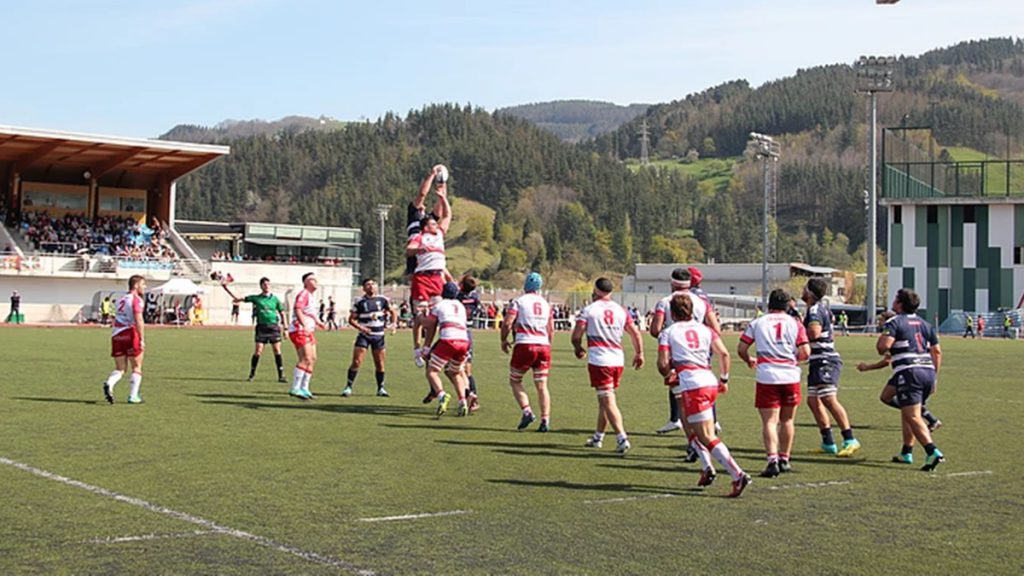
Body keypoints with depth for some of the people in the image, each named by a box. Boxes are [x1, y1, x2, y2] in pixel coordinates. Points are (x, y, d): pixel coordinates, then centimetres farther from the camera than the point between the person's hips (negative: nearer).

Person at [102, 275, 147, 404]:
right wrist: (142, 340, -18)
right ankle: (133, 396, 6)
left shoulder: (120, 300, 19)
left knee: (120, 369, 11)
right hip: (130, 334, -6)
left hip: (116, 335, 6)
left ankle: (109, 384, -16)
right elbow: (138, 320, -17)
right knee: (136, 368, 8)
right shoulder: (136, 299, -6)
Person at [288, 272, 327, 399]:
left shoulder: (310, 296, 19)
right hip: (299, 331, -10)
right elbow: (297, 310, -26)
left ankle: (304, 388, 15)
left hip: (308, 332, 10)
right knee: (306, 359, -17)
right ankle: (295, 389, -15)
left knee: (312, 359, 9)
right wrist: (304, 325, -37)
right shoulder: (303, 294, -12)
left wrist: (318, 323, 23)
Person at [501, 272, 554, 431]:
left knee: (515, 381, 12)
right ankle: (545, 420, 2)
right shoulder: (546, 304, 13)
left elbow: (507, 323, -9)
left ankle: (527, 411, -4)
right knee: (542, 385, 8)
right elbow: (551, 330, 16)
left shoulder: (518, 302, -2)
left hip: (525, 345, -4)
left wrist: (504, 340, 7)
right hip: (543, 346, 4)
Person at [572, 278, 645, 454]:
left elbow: (576, 336, -6)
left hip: (599, 361, -5)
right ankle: (598, 437, 28)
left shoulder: (589, 310, -4)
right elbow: (635, 333, 10)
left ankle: (622, 438, -16)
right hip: (618, 360, 5)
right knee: (604, 399, 18)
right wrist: (639, 353, 24)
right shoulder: (621, 310, 8)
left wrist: (578, 349, 16)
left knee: (608, 401, -5)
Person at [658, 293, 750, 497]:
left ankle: (738, 475, -17)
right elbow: (724, 354, 5)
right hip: (710, 381, 6)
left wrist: (669, 376, 17)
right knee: (689, 424, 26)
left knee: (708, 437, -6)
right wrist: (724, 379, 15)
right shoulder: (704, 329, 16)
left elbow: (663, 365, -4)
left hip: (692, 386, -6)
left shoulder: (668, 333, 6)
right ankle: (707, 467, 14)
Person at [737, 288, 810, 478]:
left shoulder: (757, 323, 6)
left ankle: (772, 460, -19)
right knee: (787, 420, 17)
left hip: (767, 377, -1)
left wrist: (749, 361, 25)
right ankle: (784, 459, 25)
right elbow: (805, 352, -2)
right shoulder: (795, 323, 6)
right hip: (790, 376, 1)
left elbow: (741, 349, 4)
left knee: (769, 421, -3)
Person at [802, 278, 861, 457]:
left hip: (825, 361, -10)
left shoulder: (815, 310, -13)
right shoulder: (820, 307, 17)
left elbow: (814, 333, -29)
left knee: (829, 399, -16)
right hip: (818, 362, 10)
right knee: (813, 401, 10)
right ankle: (828, 444, 13)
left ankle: (850, 440, -18)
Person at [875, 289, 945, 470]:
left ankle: (933, 452, -26)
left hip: (908, 372, -7)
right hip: (928, 371, 7)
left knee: (913, 416, -11)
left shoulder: (894, 322, -1)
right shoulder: (925, 324, 20)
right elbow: (937, 352, 18)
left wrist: (882, 336, 9)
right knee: (907, 413, 21)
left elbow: (882, 347, -13)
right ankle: (906, 453, 25)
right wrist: (935, 377, 23)